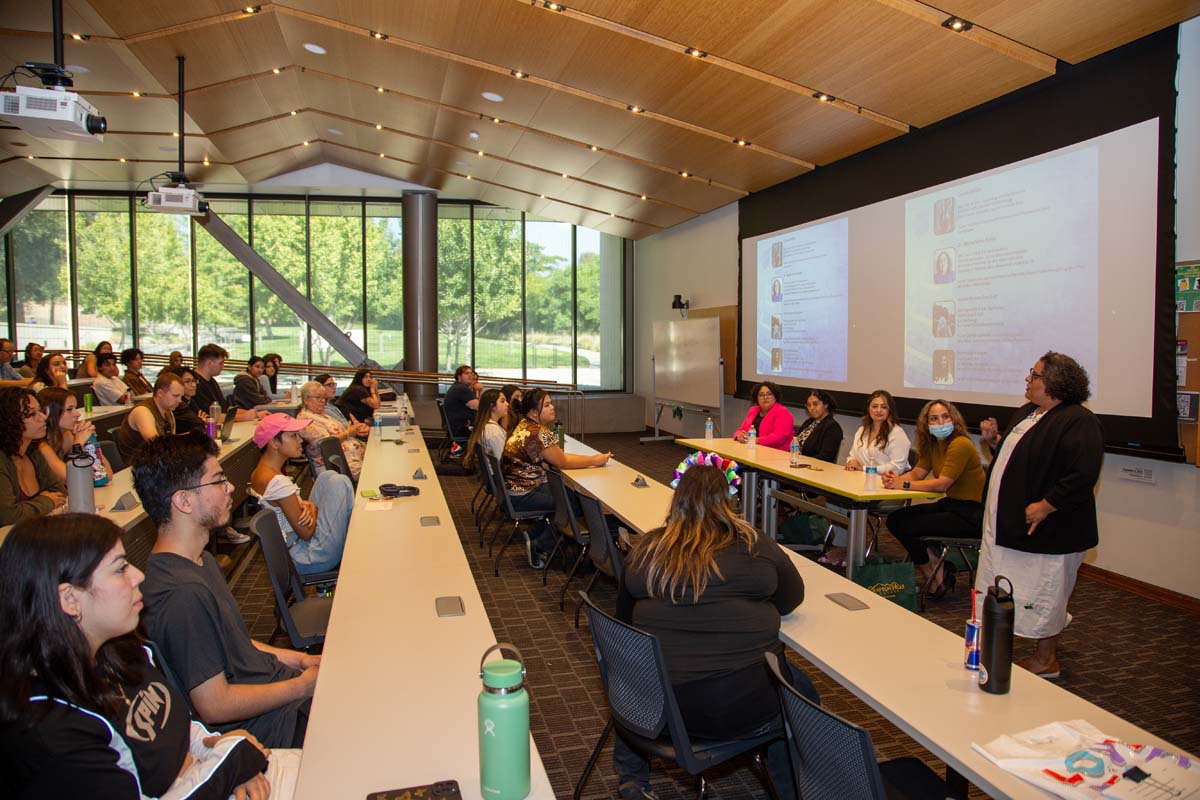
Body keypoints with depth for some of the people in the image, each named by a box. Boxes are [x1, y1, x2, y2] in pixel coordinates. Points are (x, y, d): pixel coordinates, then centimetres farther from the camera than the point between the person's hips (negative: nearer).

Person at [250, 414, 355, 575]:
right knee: (339, 482, -11)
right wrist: (312, 508, -3)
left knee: (328, 476, 11)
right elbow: (306, 532, -21)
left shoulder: (259, 473, 4)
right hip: (308, 560, -10)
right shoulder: (277, 482, -25)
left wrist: (307, 505, -9)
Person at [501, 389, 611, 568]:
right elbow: (563, 462, -15)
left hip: (519, 487, 10)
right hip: (522, 496, -10)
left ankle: (535, 537, 19)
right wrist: (595, 461, -5)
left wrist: (594, 458, 4)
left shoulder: (527, 426, 8)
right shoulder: (537, 433, -24)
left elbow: (558, 456, 11)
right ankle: (539, 547, 5)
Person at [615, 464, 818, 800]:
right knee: (803, 699, 27)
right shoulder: (755, 546, -5)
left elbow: (624, 615, 12)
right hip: (743, 705, -2)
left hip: (657, 701, 2)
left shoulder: (646, 547, -1)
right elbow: (791, 599, 10)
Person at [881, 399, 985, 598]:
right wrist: (895, 479, -17)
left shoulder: (960, 445, -20)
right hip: (950, 504, 9)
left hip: (971, 513, -9)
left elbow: (941, 484, -26)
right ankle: (939, 569, 6)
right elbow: (917, 473, 4)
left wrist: (903, 484, -24)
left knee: (907, 527, -18)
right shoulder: (932, 445, 8)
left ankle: (934, 581, 4)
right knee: (895, 519, 0)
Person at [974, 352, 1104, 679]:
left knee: (1043, 594, 5)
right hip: (1009, 522, 10)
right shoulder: (1026, 413, 11)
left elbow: (1082, 476, -26)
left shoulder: (1078, 422, -19)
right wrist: (995, 441, 6)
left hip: (1046, 528, -9)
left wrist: (1044, 506, -25)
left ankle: (1045, 659, 22)